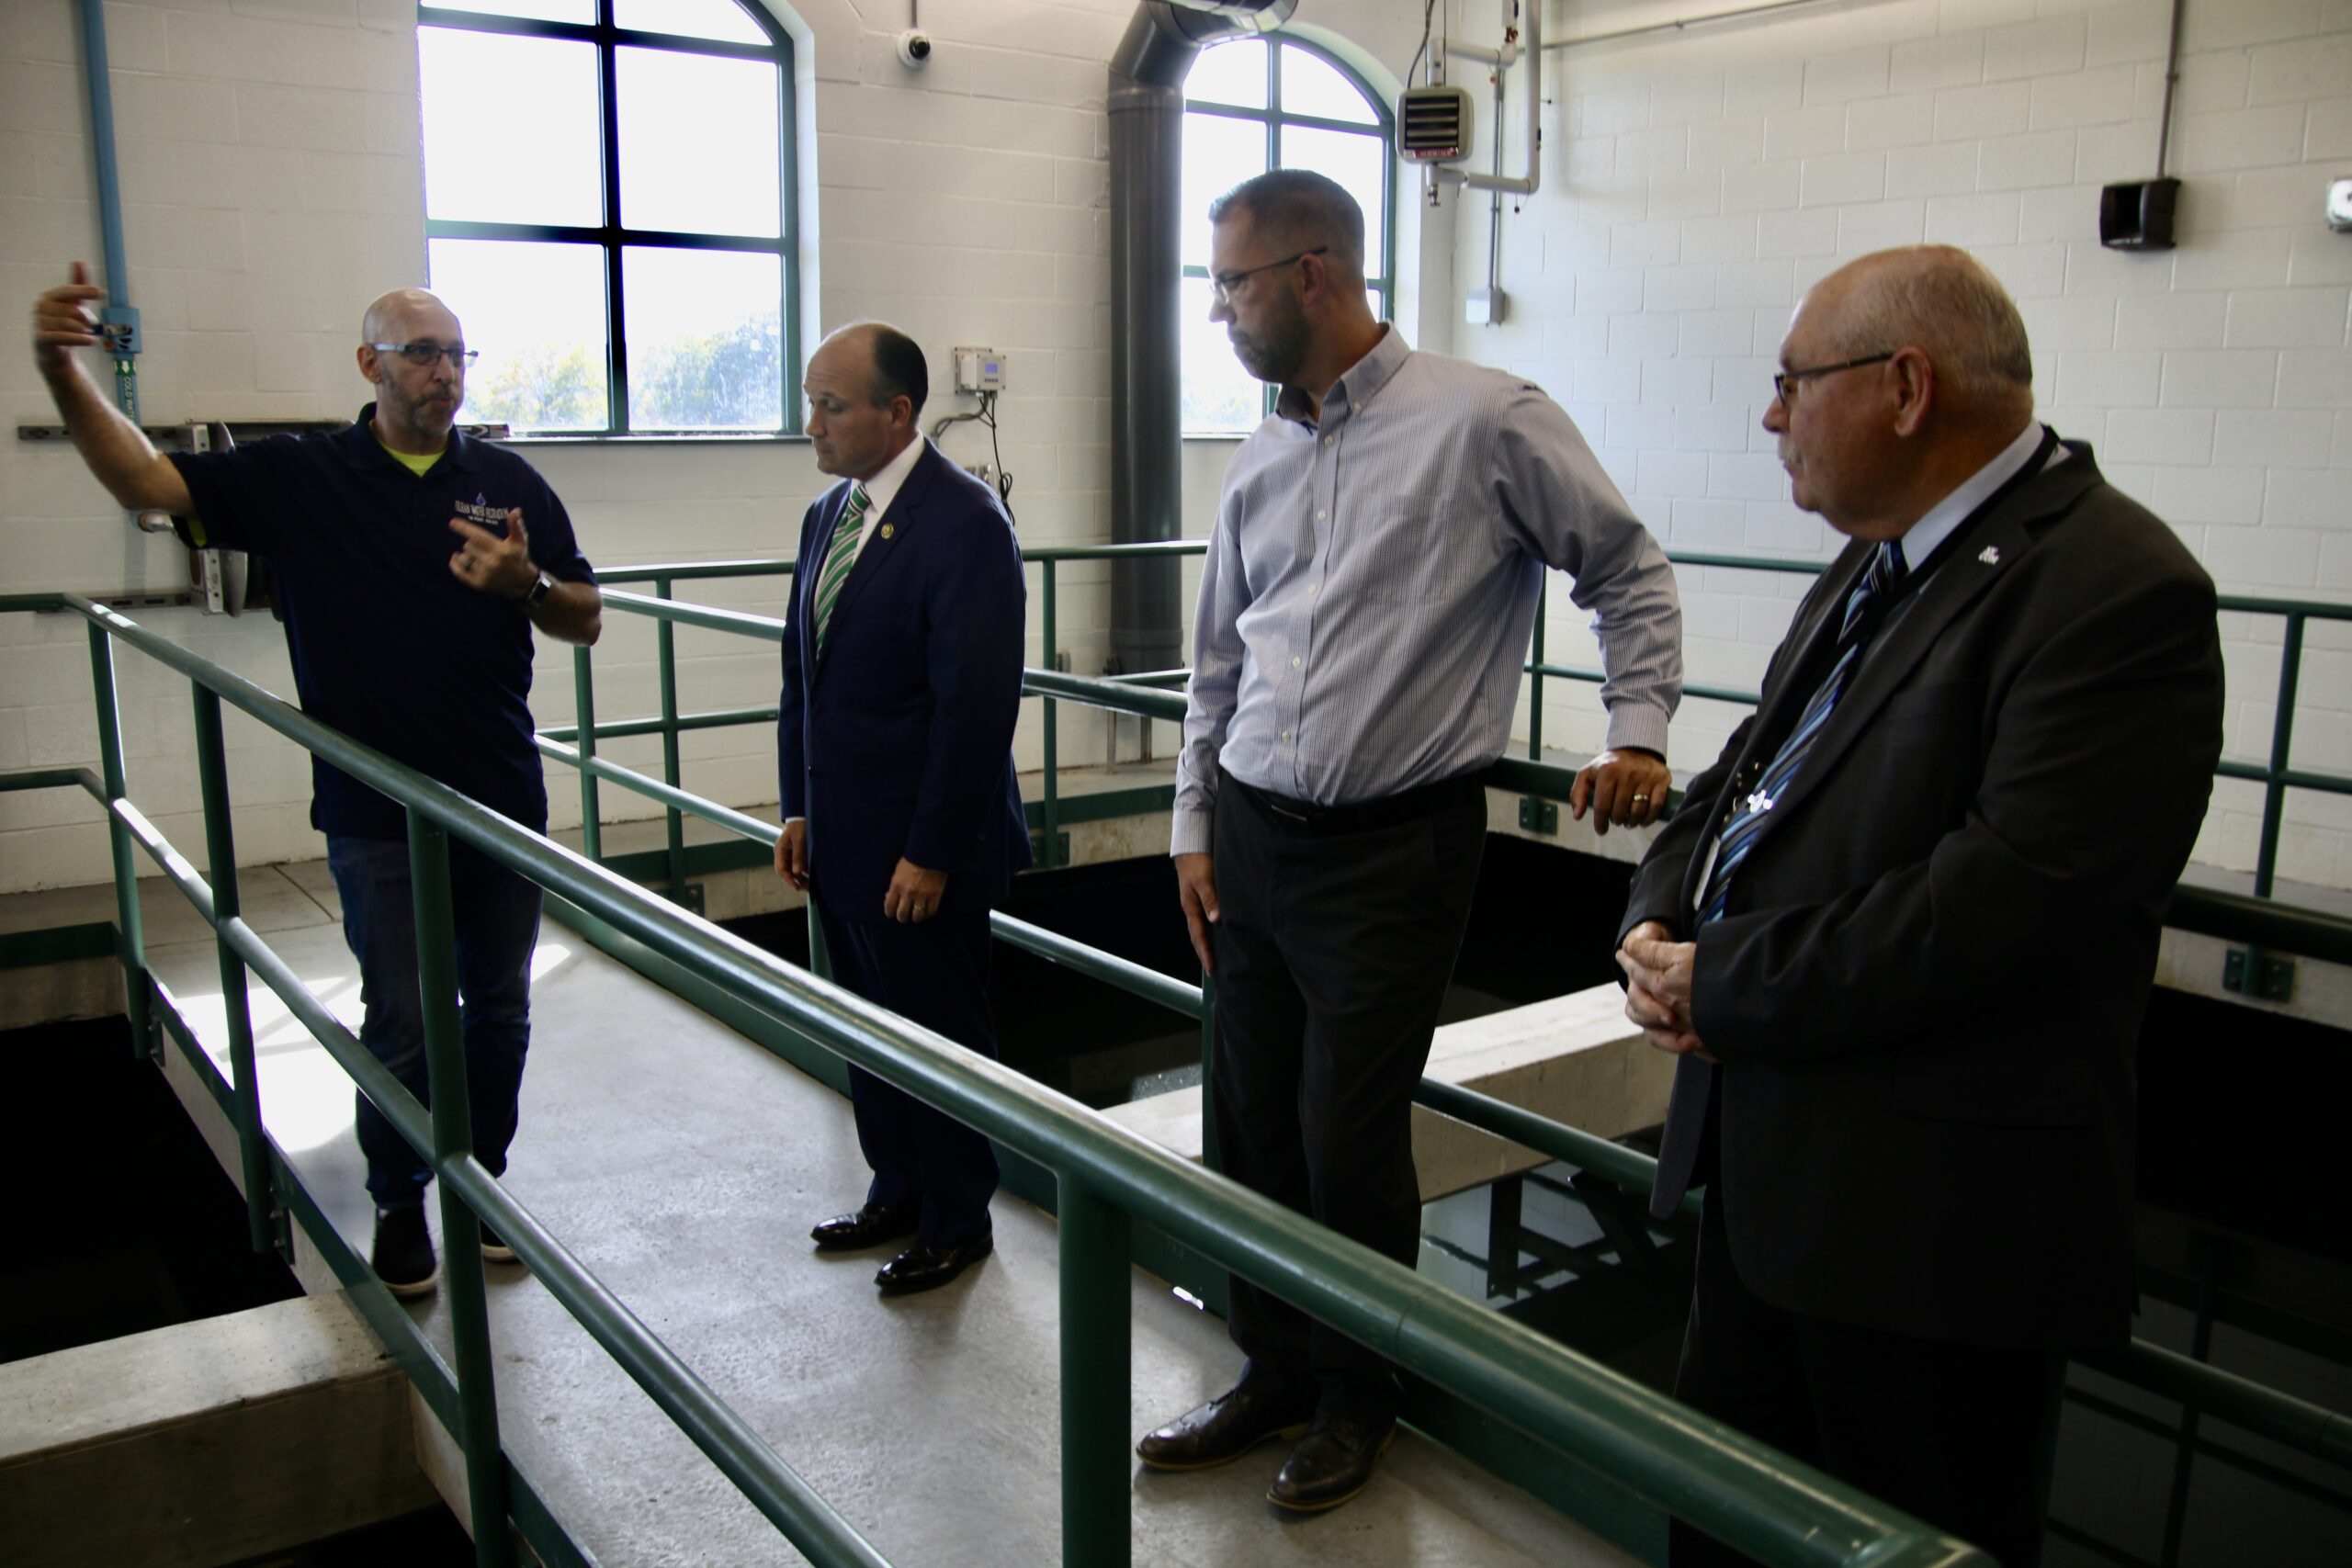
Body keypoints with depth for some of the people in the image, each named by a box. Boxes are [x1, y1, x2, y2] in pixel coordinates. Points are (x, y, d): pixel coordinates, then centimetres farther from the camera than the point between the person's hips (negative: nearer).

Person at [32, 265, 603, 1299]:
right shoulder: (296, 479, 0)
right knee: (399, 1027, 6)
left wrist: (525, 584, -15)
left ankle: (485, 1176, 32)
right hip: (378, 816, -2)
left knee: (498, 1009, 13)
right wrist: (63, 372, -22)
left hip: (503, 800, 2)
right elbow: (144, 479, -7)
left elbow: (586, 621, 5)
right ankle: (398, 1204, 27)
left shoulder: (507, 482, 4)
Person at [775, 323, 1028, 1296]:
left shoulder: (963, 525, -17)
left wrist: (932, 853, -18)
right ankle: (896, 1192, 38)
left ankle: (956, 1223, 26)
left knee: (940, 1036, 8)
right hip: (840, 839, 8)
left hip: (920, 850, -8)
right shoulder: (827, 515, 9)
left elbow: (977, 705, -20)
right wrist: (798, 809, 11)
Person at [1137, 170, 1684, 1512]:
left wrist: (1639, 733, -9)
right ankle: (1278, 1375, 34)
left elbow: (1631, 573, 1)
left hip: (1394, 848, -6)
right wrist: (1197, 826, 15)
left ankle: (1359, 1398, 27)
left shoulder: (1487, 421, -8)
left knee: (1350, 1146, 1)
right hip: (1253, 838, 6)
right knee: (1253, 1126, 12)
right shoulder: (1260, 465, 11)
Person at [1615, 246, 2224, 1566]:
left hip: (1935, 1208, -8)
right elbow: (1746, 779, 16)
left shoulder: (2115, 591, -18)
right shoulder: (1878, 565, 11)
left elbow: (2003, 903, -27)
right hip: (1774, 1159, 9)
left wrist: (1726, 984, -18)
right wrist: (1660, 926, -3)